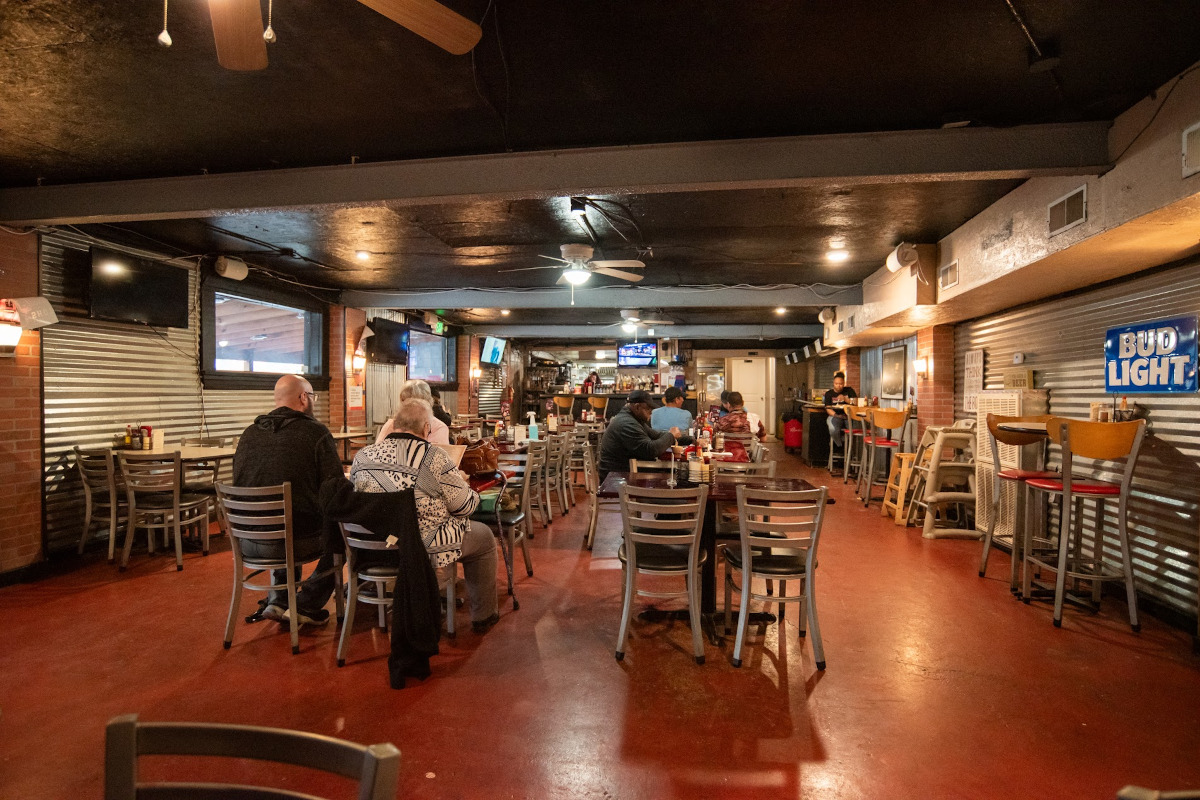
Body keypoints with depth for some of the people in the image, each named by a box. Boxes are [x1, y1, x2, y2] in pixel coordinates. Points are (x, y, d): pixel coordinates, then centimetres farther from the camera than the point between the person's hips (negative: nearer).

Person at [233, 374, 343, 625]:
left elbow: (239, 484, 18)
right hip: (297, 540, -6)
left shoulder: (249, 433, 8)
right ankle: (305, 606, 15)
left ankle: (277, 600, 29)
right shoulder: (316, 432, -10)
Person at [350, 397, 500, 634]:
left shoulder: (361, 456, -4)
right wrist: (470, 491, 9)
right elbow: (464, 506, -13)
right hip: (424, 547, -6)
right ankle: (482, 616, 29)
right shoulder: (433, 457, -20)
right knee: (483, 536, 18)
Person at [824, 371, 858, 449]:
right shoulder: (829, 393, 12)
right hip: (834, 416, -1)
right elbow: (828, 408, 0)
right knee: (833, 429, -36)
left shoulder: (849, 390, 15)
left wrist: (845, 399, -12)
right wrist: (836, 415, -18)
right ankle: (839, 446, -8)